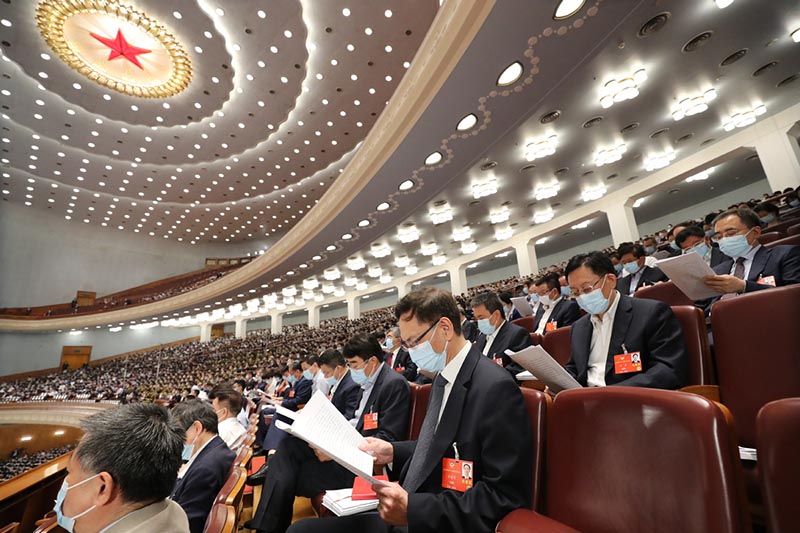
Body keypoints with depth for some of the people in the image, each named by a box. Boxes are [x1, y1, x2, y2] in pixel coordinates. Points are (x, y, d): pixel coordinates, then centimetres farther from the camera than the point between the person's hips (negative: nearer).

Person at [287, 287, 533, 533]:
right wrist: (394, 452, 2)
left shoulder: (496, 387, -20)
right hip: (406, 512, 8)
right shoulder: (443, 378, 8)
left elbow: (504, 496, -19)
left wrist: (412, 508, -22)